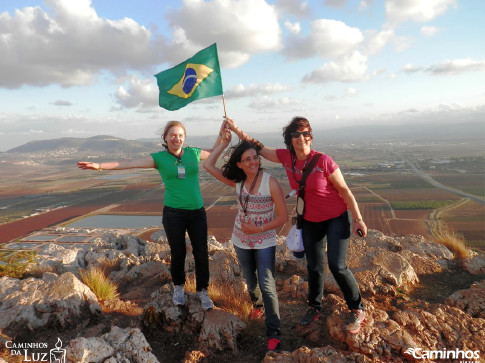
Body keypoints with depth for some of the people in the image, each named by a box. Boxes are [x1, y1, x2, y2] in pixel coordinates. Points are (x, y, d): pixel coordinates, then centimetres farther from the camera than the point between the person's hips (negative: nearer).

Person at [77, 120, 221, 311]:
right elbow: (130, 163, -7)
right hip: (173, 213, -2)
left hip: (197, 211, 2)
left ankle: (202, 291, 25)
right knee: (178, 253, 8)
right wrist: (100, 166, -14)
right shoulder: (159, 158, -1)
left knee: (201, 252, 5)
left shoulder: (193, 153, 4)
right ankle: (178, 287, 35)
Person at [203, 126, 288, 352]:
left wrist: (259, 229, -22)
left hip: (264, 242, -4)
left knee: (267, 286, -5)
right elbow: (208, 165, -9)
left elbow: (283, 217, -15)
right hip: (241, 241, 4)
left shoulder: (271, 183, -18)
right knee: (250, 281, 22)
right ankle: (257, 306, 52)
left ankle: (273, 333, 12)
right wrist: (224, 141, -12)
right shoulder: (237, 182, -7)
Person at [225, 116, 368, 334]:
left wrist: (358, 219, -11)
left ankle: (357, 309, 16)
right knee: (314, 267, 13)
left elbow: (345, 190, -13)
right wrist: (237, 130, 2)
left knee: (337, 266, -10)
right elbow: (260, 148, 5)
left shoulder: (323, 161, -21)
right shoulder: (286, 157, -9)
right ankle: (314, 308, 37)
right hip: (310, 221, 4)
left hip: (336, 218, -4)